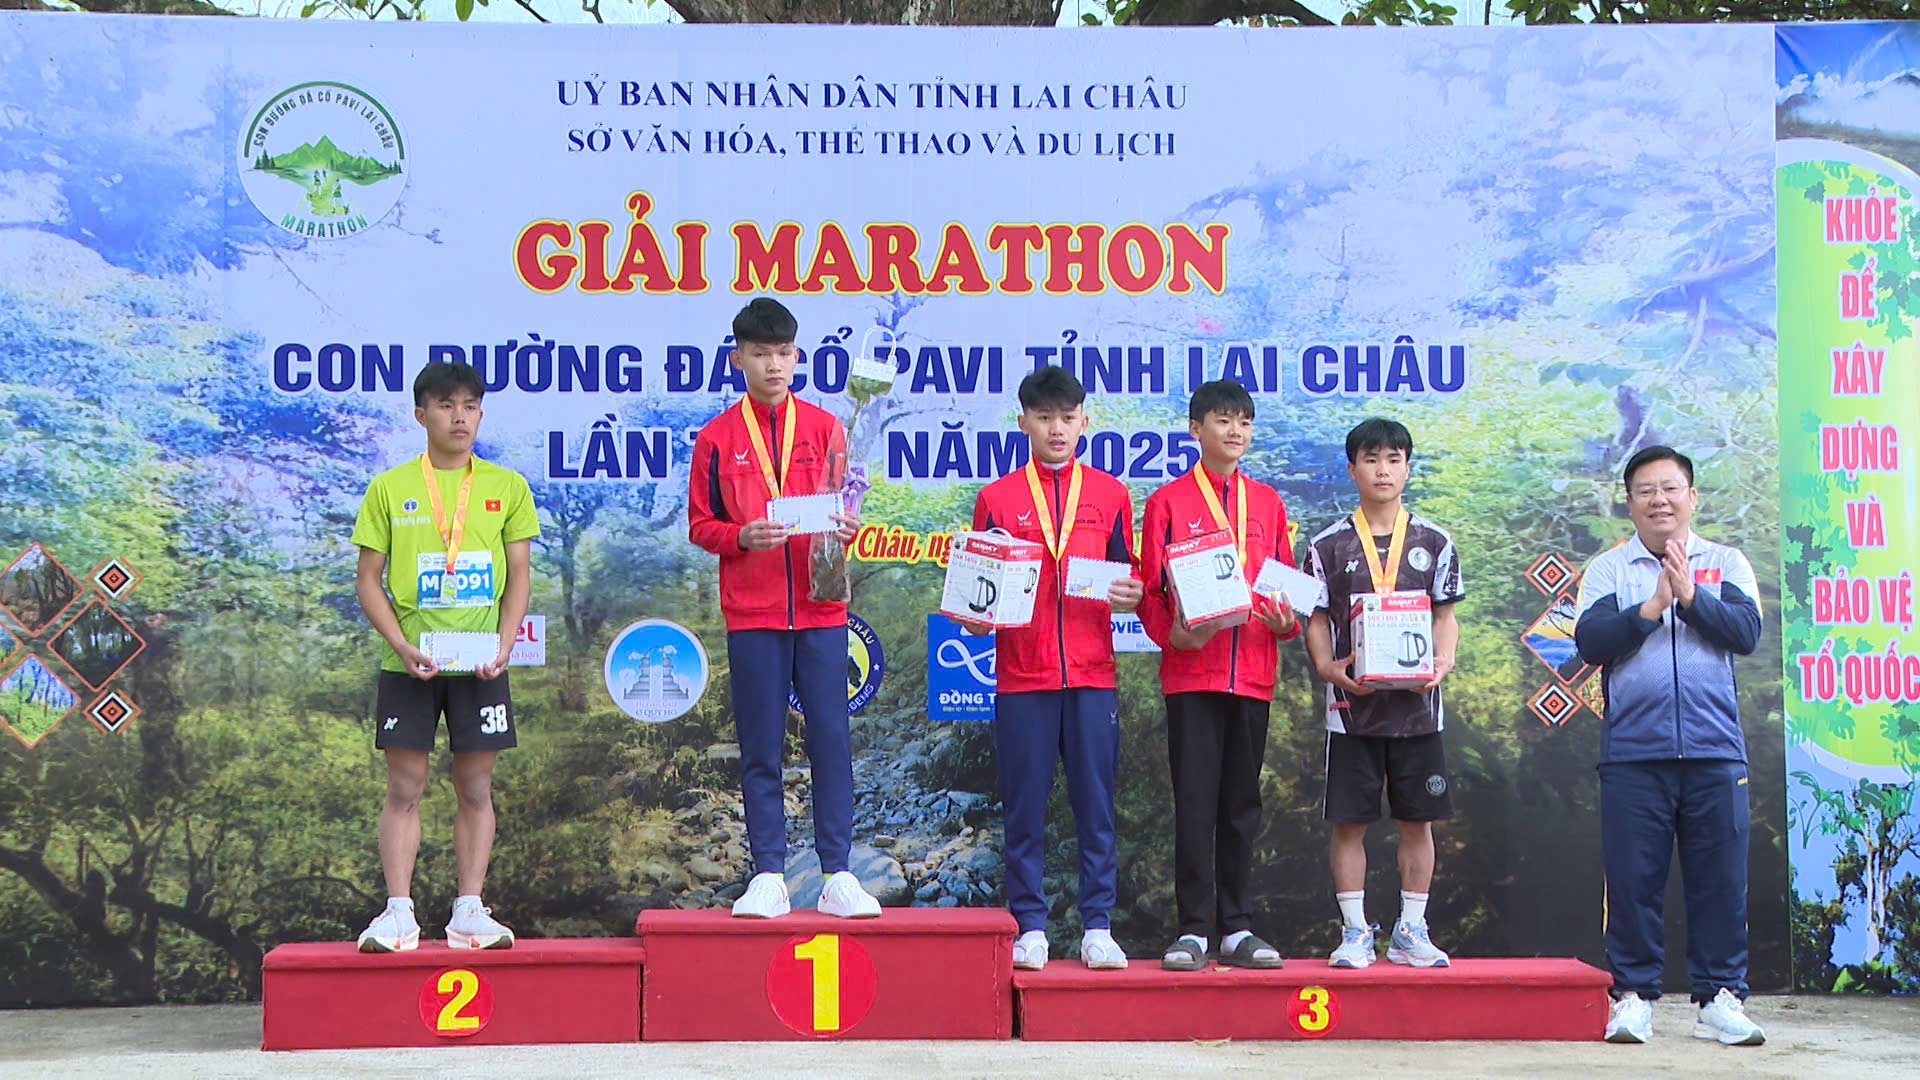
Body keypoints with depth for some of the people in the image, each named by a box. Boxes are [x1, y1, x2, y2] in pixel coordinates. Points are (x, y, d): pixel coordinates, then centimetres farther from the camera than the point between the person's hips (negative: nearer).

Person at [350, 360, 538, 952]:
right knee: (404, 787, 0)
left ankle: (469, 911, 9)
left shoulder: (507, 487, 6)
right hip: (408, 664, -1)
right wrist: (402, 646, -11)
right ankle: (398, 913, 4)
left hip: (480, 664, 1)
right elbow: (368, 580, 3)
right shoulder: (389, 488, 3)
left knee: (475, 787, 4)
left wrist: (504, 643, -8)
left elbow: (519, 576, 7)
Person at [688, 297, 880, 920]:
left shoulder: (823, 427, 9)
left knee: (831, 739, -1)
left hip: (820, 609, 1)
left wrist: (845, 530, -10)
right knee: (760, 748, 2)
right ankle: (768, 877, 9)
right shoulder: (717, 437, 6)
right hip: (752, 612, -1)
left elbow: (844, 510, 12)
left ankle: (837, 875, 4)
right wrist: (740, 536, -13)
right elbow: (700, 525, 6)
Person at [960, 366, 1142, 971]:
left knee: (1095, 805, 1)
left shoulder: (1110, 495, 10)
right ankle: (1030, 929, 9)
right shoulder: (996, 499, 8)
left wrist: (1130, 597, -8)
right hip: (1021, 676, 0)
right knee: (1024, 808, 2)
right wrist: (979, 616, -10)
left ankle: (1098, 928, 8)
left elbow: (1127, 580, 13)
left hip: (1092, 676, 1)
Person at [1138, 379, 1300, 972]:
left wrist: (1286, 622, -5)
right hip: (1191, 672, -3)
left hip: (1253, 673, 3)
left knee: (1242, 801, 7)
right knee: (1194, 800, -3)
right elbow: (1150, 588, 1)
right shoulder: (1168, 501, 3)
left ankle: (1237, 928, 13)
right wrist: (1171, 633, -16)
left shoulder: (1267, 502, 14)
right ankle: (1194, 928, 1)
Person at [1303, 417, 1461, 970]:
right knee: (1349, 821, 0)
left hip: (1417, 703, 1)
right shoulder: (1328, 545, 4)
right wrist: (1327, 666, -12)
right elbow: (1316, 620, 5)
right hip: (1352, 704, -1)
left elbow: (1446, 617, 10)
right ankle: (1354, 931, 10)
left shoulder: (1433, 542, 8)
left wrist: (1443, 662, -8)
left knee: (1417, 820, 5)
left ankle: (1411, 930, 15)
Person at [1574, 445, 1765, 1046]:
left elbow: (1747, 633, -5)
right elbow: (1590, 642, -5)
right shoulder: (1608, 569, 9)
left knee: (1720, 877, 2)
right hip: (1632, 753, 0)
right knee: (1633, 878, 1)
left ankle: (1720, 998, 11)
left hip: (1715, 751, 1)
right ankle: (1633, 996, 10)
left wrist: (1690, 594, -13)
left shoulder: (1726, 564, 10)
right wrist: (1650, 607, -13)